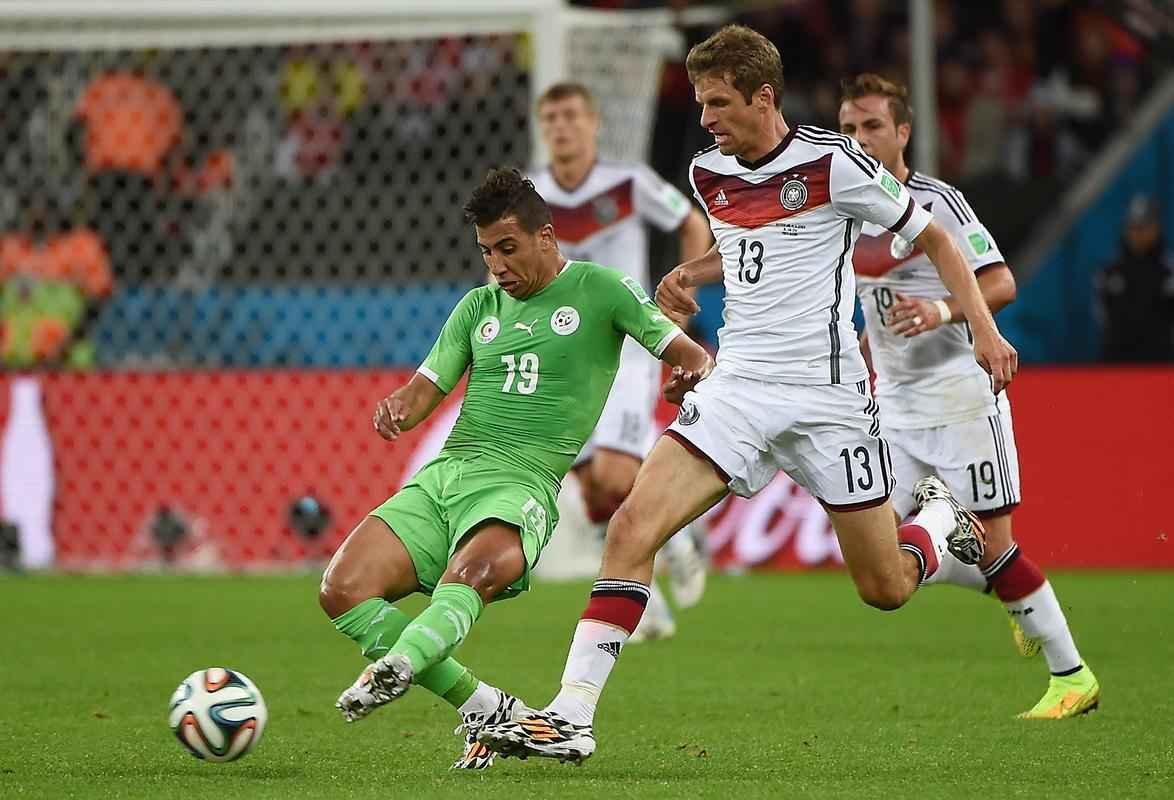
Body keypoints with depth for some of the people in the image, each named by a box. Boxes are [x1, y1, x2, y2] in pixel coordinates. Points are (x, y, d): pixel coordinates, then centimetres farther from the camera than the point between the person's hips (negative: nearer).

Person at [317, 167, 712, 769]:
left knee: (472, 573, -38)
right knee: (342, 588, -15)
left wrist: (693, 372, -20)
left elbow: (692, 355, 5)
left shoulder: (598, 289, 8)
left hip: (521, 483, -6)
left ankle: (393, 667, -61)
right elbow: (423, 392, 19)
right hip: (443, 471, 6)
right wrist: (396, 409, -6)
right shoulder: (479, 306, 22)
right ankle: (482, 707, -11)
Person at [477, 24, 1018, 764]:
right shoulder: (710, 174, 8)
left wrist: (984, 328, -7)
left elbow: (931, 236, 1)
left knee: (886, 589, 4)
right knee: (633, 528, -17)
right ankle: (572, 716, -19)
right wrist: (690, 274, 9)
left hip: (825, 392, -4)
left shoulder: (832, 163, -10)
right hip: (736, 388, 4)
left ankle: (939, 518, 41)